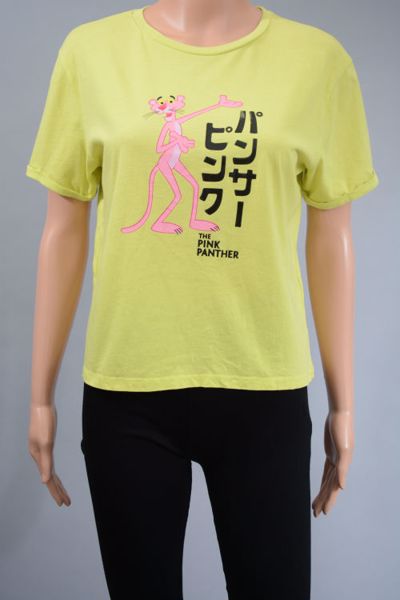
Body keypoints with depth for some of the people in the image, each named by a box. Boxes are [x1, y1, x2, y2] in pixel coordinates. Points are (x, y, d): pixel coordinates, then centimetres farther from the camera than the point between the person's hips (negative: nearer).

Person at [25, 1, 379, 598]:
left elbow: (330, 240, 5)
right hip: (125, 389, 1)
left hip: (265, 388, 0)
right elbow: (64, 233, 4)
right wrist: (42, 393, 7)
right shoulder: (92, 49, 2)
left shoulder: (318, 58, 1)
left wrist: (342, 401, 7)